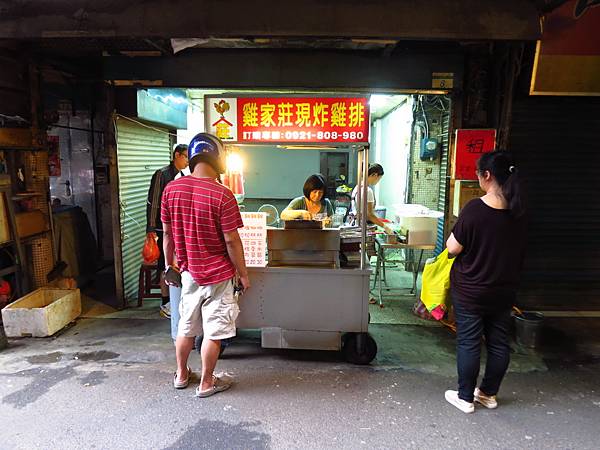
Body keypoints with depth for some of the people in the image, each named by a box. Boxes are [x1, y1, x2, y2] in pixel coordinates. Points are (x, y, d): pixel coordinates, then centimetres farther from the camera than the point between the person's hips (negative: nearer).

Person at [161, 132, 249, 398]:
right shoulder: (222, 195, -19)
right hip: (217, 275, -5)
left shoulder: (171, 189, -4)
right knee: (213, 331, 10)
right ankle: (207, 383, 24)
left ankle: (181, 375, 37)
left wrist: (169, 264, 17)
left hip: (188, 272, 5)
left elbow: (168, 233, 4)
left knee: (186, 326, 21)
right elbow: (231, 241, -16)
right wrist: (244, 275, -5)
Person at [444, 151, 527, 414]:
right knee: (498, 342, 17)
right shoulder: (518, 212, -2)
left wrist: (454, 235, 3)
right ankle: (488, 394, 32)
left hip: (470, 290, -5)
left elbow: (453, 248, -16)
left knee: (468, 342, 7)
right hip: (504, 290, 6)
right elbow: (519, 251, 11)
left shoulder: (475, 209, -21)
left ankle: (465, 397, 20)